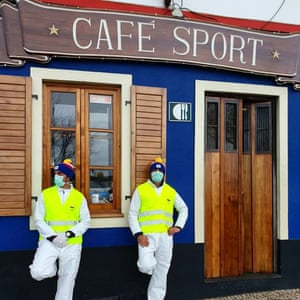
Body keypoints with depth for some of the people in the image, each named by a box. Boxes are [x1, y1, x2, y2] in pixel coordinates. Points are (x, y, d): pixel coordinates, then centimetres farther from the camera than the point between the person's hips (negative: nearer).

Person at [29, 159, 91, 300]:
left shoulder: (79, 197, 0)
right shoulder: (45, 194, -1)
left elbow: (85, 222, 0)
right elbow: (38, 219, -3)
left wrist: (68, 234, -15)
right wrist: (53, 237, -15)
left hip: (72, 243, 1)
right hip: (49, 241, 0)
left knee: (67, 278, 7)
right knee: (38, 273, -18)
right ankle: (51, 267, 16)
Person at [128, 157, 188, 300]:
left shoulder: (171, 192, 9)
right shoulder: (140, 190, 0)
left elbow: (183, 209, 19)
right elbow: (132, 214, -1)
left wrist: (178, 226, 3)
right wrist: (138, 234, -12)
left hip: (165, 236, 4)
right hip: (147, 235, -3)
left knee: (161, 270, 8)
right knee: (146, 266, -19)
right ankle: (147, 262, 18)